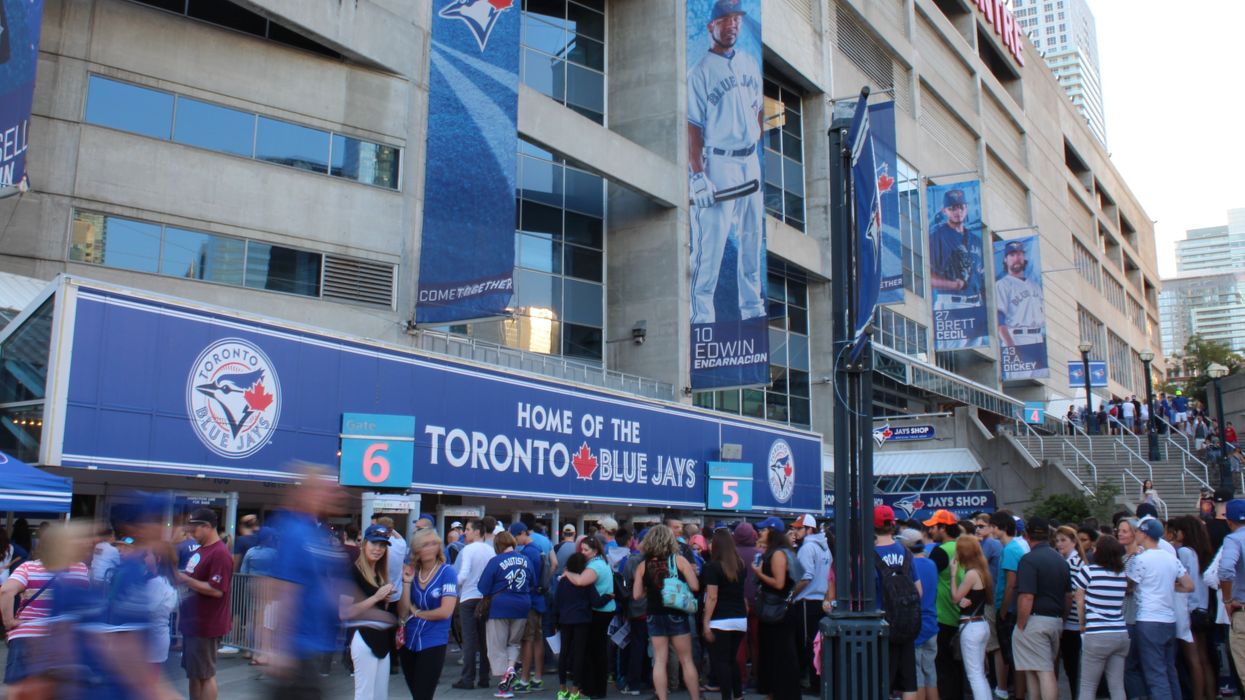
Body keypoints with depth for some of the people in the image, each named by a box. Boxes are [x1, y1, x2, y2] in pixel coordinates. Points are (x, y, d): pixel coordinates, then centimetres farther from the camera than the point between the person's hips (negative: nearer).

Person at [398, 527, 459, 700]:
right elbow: (403, 612, 0)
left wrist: (417, 612, -5)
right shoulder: (411, 572, 5)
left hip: (433, 644, -5)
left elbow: (445, 611, -18)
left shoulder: (447, 572, -10)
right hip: (408, 642, 6)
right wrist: (406, 582, -9)